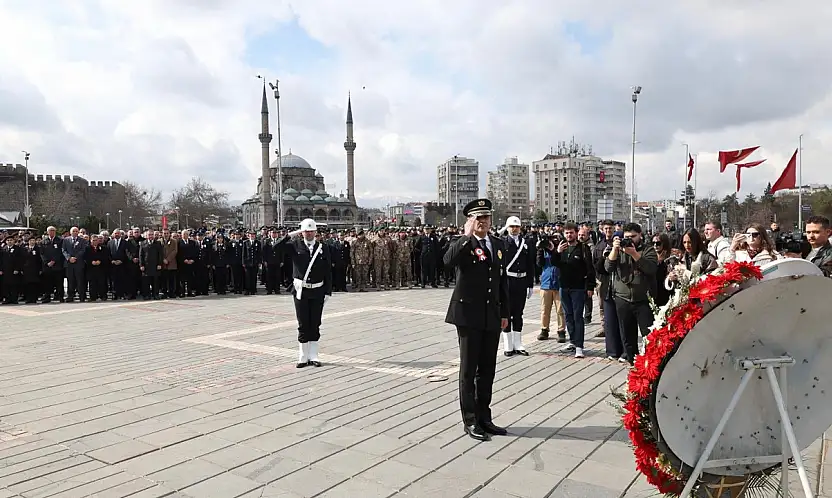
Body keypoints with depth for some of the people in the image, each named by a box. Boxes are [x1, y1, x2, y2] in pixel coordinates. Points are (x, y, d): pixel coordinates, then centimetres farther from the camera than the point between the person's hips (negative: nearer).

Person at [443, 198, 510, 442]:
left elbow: (503, 280, 15)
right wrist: (467, 236, -27)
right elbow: (448, 260, -31)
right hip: (469, 315, -6)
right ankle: (470, 421, 13)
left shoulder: (498, 244, 11)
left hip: (492, 316, 6)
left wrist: (504, 313, 12)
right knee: (469, 369, 3)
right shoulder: (462, 244, -7)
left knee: (487, 370, 13)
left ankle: (484, 417, 26)